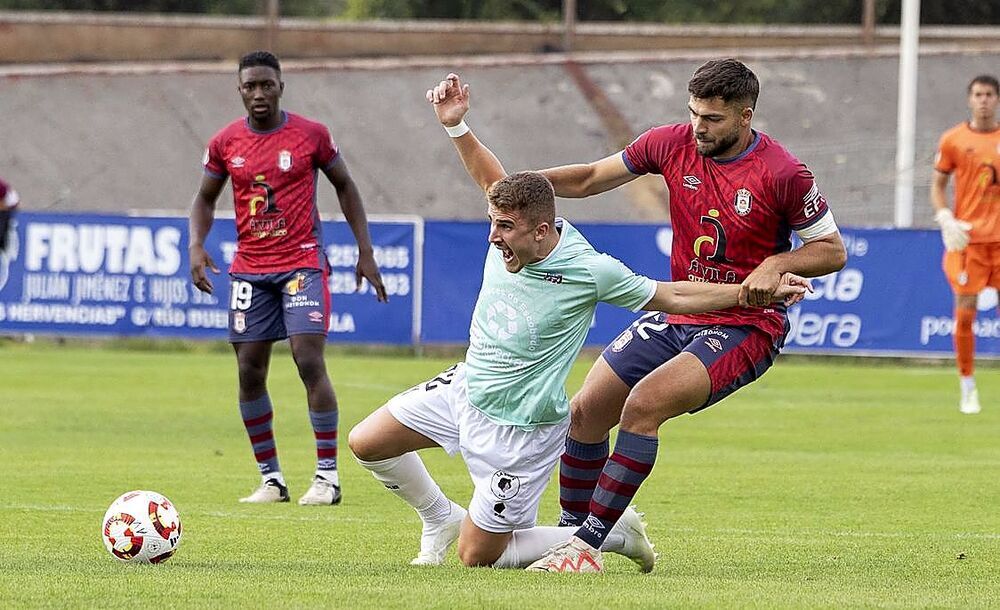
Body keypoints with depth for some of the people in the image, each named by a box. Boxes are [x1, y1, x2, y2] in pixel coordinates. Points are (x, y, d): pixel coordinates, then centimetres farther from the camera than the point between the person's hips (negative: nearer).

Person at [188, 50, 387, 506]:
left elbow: (345, 187, 8)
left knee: (309, 361, -14)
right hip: (249, 269, 3)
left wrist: (365, 251, 4)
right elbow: (205, 199, 15)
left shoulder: (311, 135, -2)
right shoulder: (225, 143, 4)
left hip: (302, 263, -3)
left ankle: (327, 476, -9)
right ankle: (270, 478, 11)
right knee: (250, 371, 1)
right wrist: (196, 245, -4)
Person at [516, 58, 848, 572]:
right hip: (676, 314, 6)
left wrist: (776, 265, -23)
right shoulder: (672, 144, -3)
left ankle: (588, 545, -20)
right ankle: (569, 530, 18)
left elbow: (833, 251, -6)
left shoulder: (782, 174, -16)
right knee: (585, 411, -2)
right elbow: (591, 178, 8)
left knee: (643, 403, -26)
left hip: (745, 327, -6)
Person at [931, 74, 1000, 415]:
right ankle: (967, 389, 5)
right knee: (964, 312, -5)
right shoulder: (954, 140, 2)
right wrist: (946, 220, -8)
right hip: (967, 238, -1)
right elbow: (937, 185, 7)